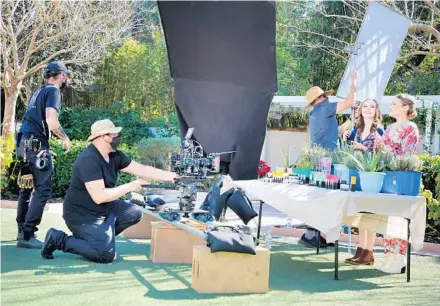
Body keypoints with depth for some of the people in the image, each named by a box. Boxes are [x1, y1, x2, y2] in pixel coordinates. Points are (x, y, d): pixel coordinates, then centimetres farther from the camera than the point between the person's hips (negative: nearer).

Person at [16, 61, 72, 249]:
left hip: (23, 143, 9)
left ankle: (22, 231, 18)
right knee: (43, 190, -8)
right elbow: (51, 121, -18)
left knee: (26, 189, 13)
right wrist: (65, 138, -3)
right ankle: (27, 235, -12)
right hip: (36, 144, -9)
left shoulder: (38, 92, 22)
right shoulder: (53, 91, -5)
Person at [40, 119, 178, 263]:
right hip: (83, 215, -9)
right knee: (106, 255, -15)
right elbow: (99, 196, -33)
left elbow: (142, 169, 3)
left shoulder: (114, 155, 0)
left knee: (135, 213, 8)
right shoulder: (89, 160, -28)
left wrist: (169, 175, -3)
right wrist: (130, 187, -26)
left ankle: (100, 235, 8)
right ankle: (59, 239, -3)